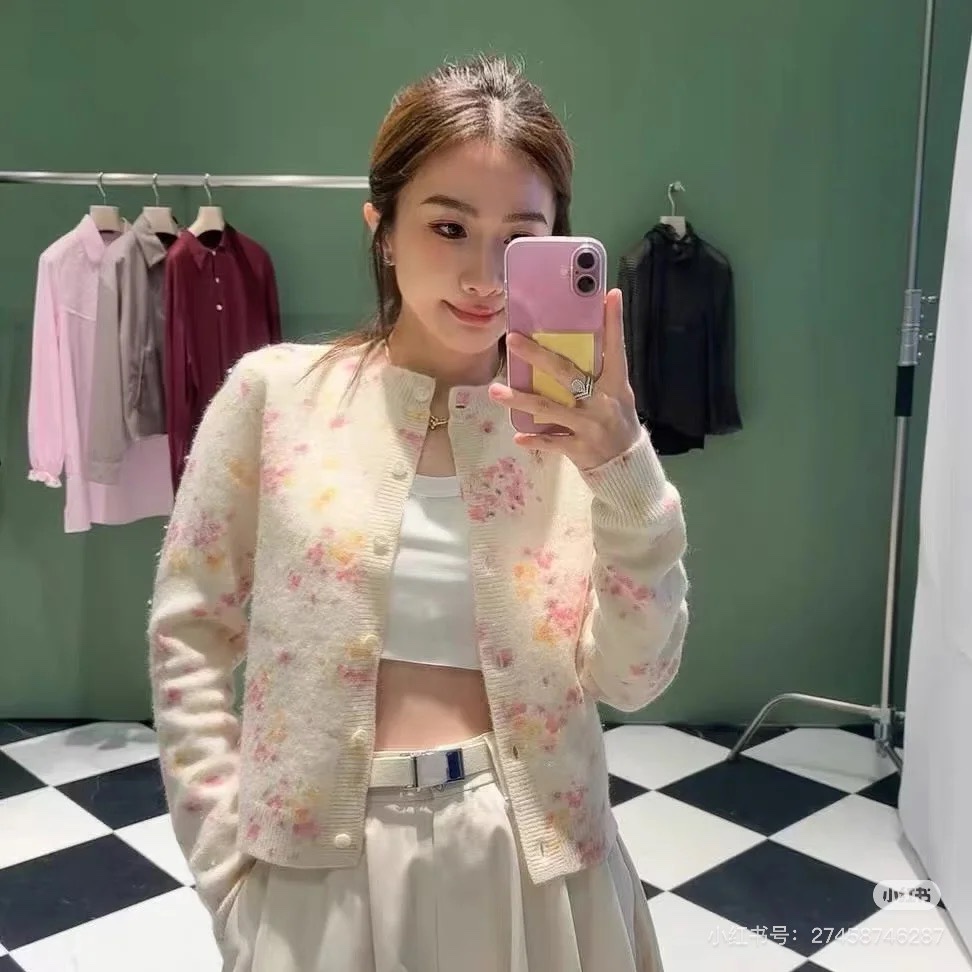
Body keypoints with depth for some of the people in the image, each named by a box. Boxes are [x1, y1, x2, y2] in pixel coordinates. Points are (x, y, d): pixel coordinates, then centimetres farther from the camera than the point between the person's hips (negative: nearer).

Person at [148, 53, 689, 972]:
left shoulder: (578, 422, -5)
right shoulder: (277, 391, -7)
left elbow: (635, 678, -8)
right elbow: (188, 634, -2)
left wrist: (626, 474, -21)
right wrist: (229, 861, -4)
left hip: (530, 855, 1)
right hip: (321, 862, -1)